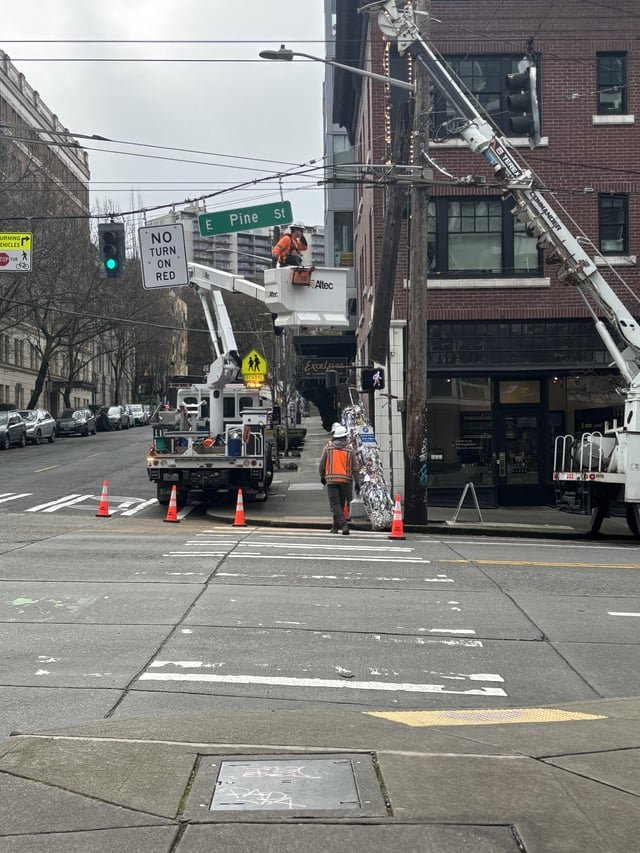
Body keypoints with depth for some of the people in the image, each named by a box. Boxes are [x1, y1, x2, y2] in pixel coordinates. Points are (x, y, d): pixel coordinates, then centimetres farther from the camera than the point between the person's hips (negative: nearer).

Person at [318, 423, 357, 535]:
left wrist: (322, 476, 21)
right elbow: (354, 468, 4)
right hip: (345, 480, 2)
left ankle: (343, 525, -22)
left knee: (335, 504, -5)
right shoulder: (349, 450, 3)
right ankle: (336, 526, 23)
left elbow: (321, 465, 5)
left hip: (331, 480, -2)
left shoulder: (328, 448, 0)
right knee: (341, 504, 15)